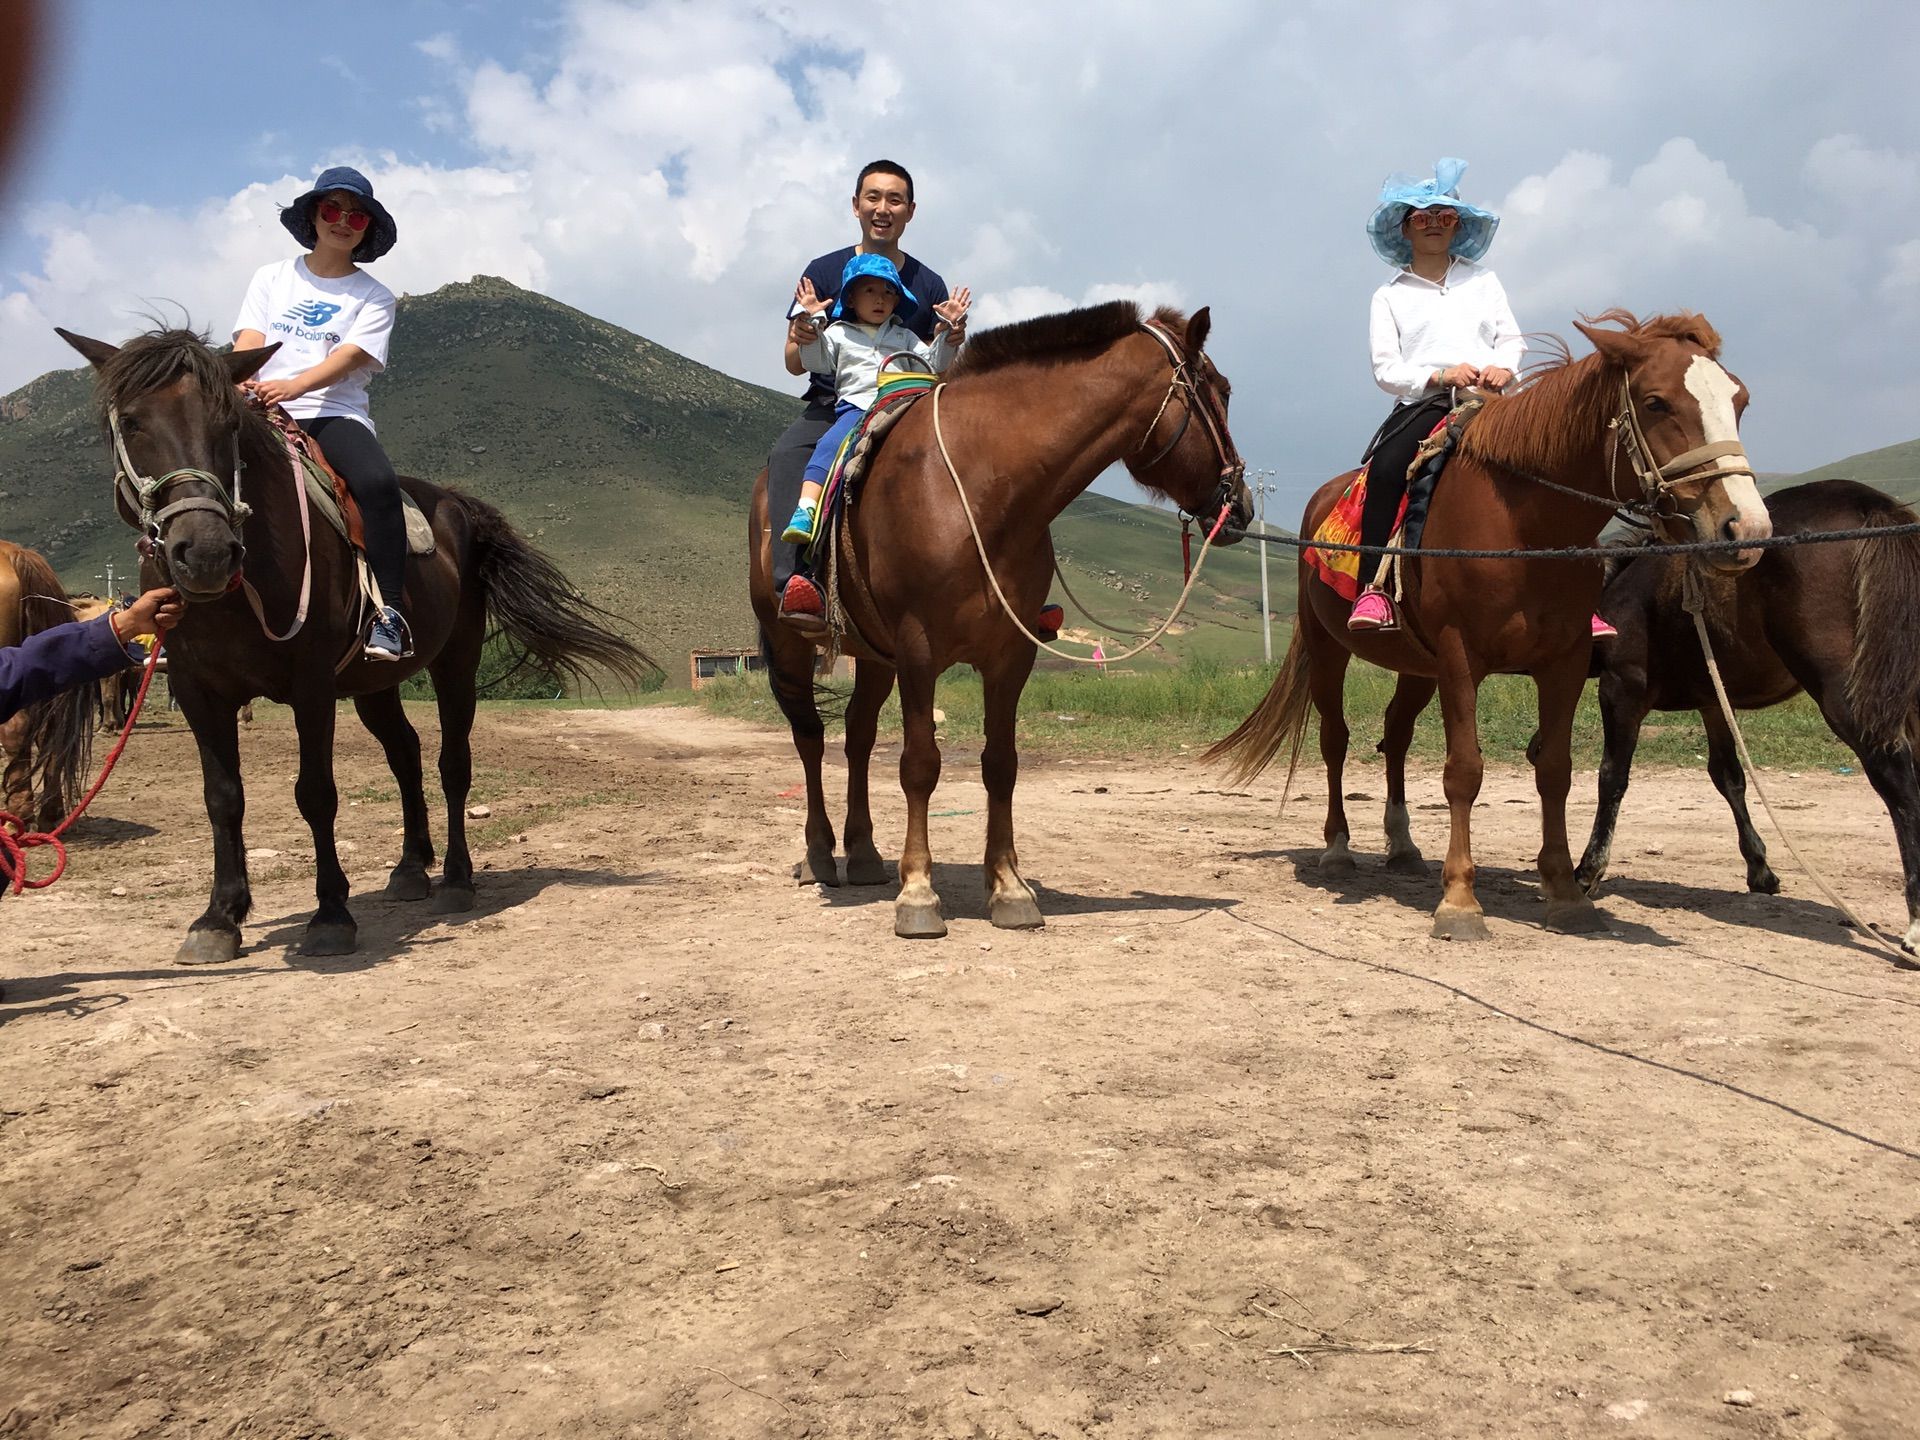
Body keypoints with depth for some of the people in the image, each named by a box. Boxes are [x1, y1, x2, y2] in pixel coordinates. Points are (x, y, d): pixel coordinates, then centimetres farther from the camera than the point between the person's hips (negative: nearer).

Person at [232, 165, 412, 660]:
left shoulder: (373, 297, 11)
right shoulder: (272, 278, 19)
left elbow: (347, 359, -6)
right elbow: (249, 340, 5)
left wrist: (292, 386, -26)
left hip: (335, 414, -2)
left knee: (378, 483, -33)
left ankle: (389, 611, -33)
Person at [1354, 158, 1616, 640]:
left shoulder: (1483, 280, 24)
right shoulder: (1390, 296, 17)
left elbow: (1512, 339, 16)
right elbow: (1385, 368, 5)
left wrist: (1503, 366, -9)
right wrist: (1440, 376, -13)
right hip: (1423, 403, -2)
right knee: (1385, 468, -35)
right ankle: (1372, 587, -34)